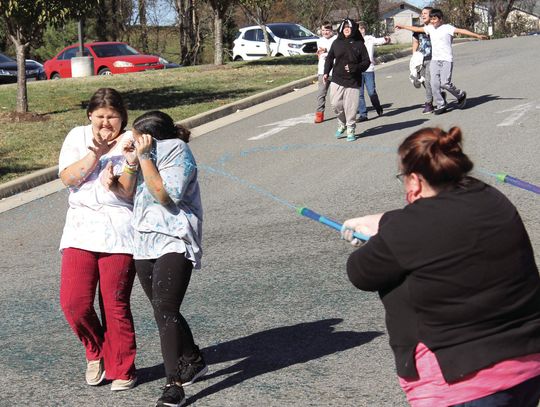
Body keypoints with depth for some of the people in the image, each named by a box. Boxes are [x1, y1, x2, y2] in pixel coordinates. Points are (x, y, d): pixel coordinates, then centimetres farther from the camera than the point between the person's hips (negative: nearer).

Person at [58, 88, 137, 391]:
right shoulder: (78, 137, 9)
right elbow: (67, 177, -5)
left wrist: (114, 184, -26)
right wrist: (96, 153, -17)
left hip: (120, 232, -3)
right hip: (81, 227, 3)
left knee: (116, 305, -1)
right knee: (73, 301, -6)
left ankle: (122, 369, 17)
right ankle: (97, 352, 21)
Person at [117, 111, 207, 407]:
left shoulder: (178, 154, -10)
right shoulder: (144, 155, 11)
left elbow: (163, 194, -21)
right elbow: (124, 191, 6)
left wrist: (144, 156, -19)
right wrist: (130, 161, -7)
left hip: (174, 242, -8)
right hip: (144, 243, 8)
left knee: (165, 310, -18)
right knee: (164, 311, 15)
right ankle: (193, 361, 34)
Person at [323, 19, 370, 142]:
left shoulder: (359, 44, -1)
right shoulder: (337, 43, 6)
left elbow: (366, 61, 0)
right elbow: (329, 58, 14)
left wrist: (354, 68, -15)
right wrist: (326, 72, 3)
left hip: (353, 81, -2)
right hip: (337, 80, 2)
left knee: (351, 107, -2)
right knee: (336, 104, -2)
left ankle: (350, 130, 13)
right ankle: (341, 124, 23)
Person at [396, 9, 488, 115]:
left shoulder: (447, 28, -6)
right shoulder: (430, 28, 11)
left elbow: (462, 31, -16)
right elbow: (416, 29, 22)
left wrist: (477, 35, -24)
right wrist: (402, 26, 29)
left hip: (446, 60, -6)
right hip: (434, 60, 6)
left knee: (445, 83, -13)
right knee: (434, 84, -3)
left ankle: (461, 95, 13)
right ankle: (441, 105, 7)